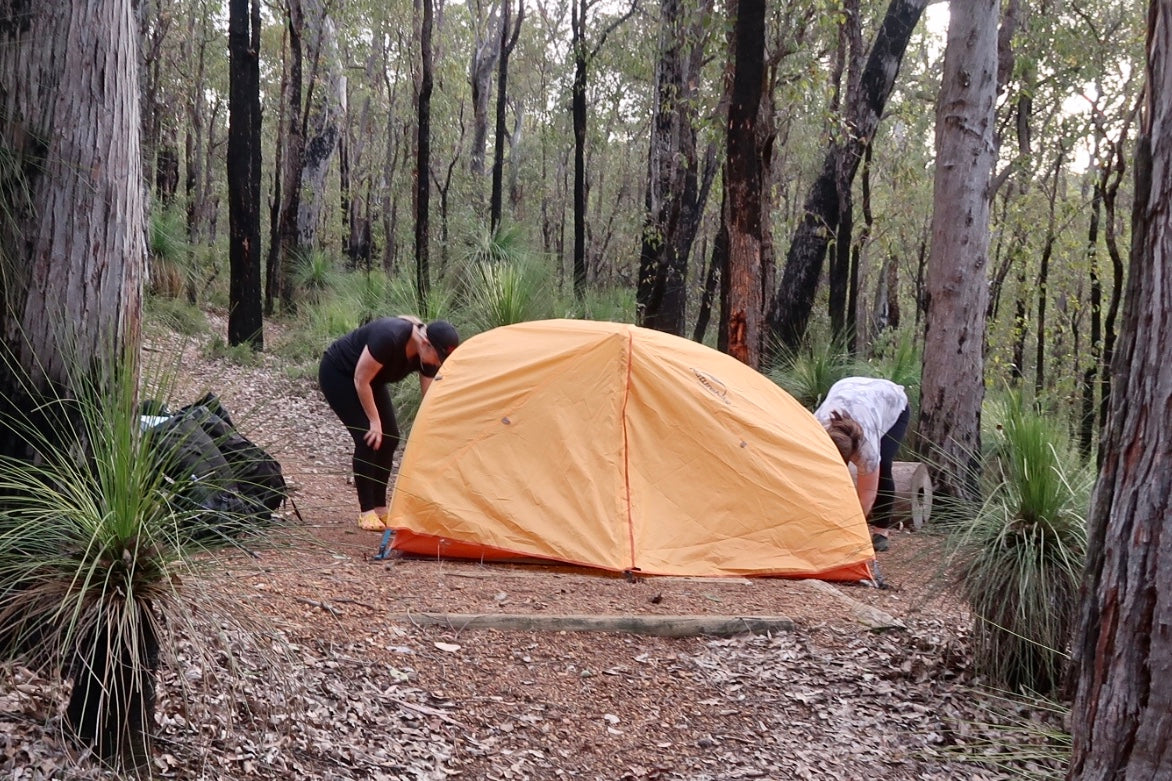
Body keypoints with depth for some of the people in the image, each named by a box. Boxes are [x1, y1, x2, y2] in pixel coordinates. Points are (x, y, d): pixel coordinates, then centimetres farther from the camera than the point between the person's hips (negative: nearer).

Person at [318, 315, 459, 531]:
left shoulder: (427, 356, -16)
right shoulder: (389, 337, -38)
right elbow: (360, 379, -28)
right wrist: (374, 421, -21)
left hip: (370, 379, 8)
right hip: (337, 374, -7)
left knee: (389, 437, -2)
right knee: (368, 438, -16)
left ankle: (380, 509, 9)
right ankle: (366, 513, -8)